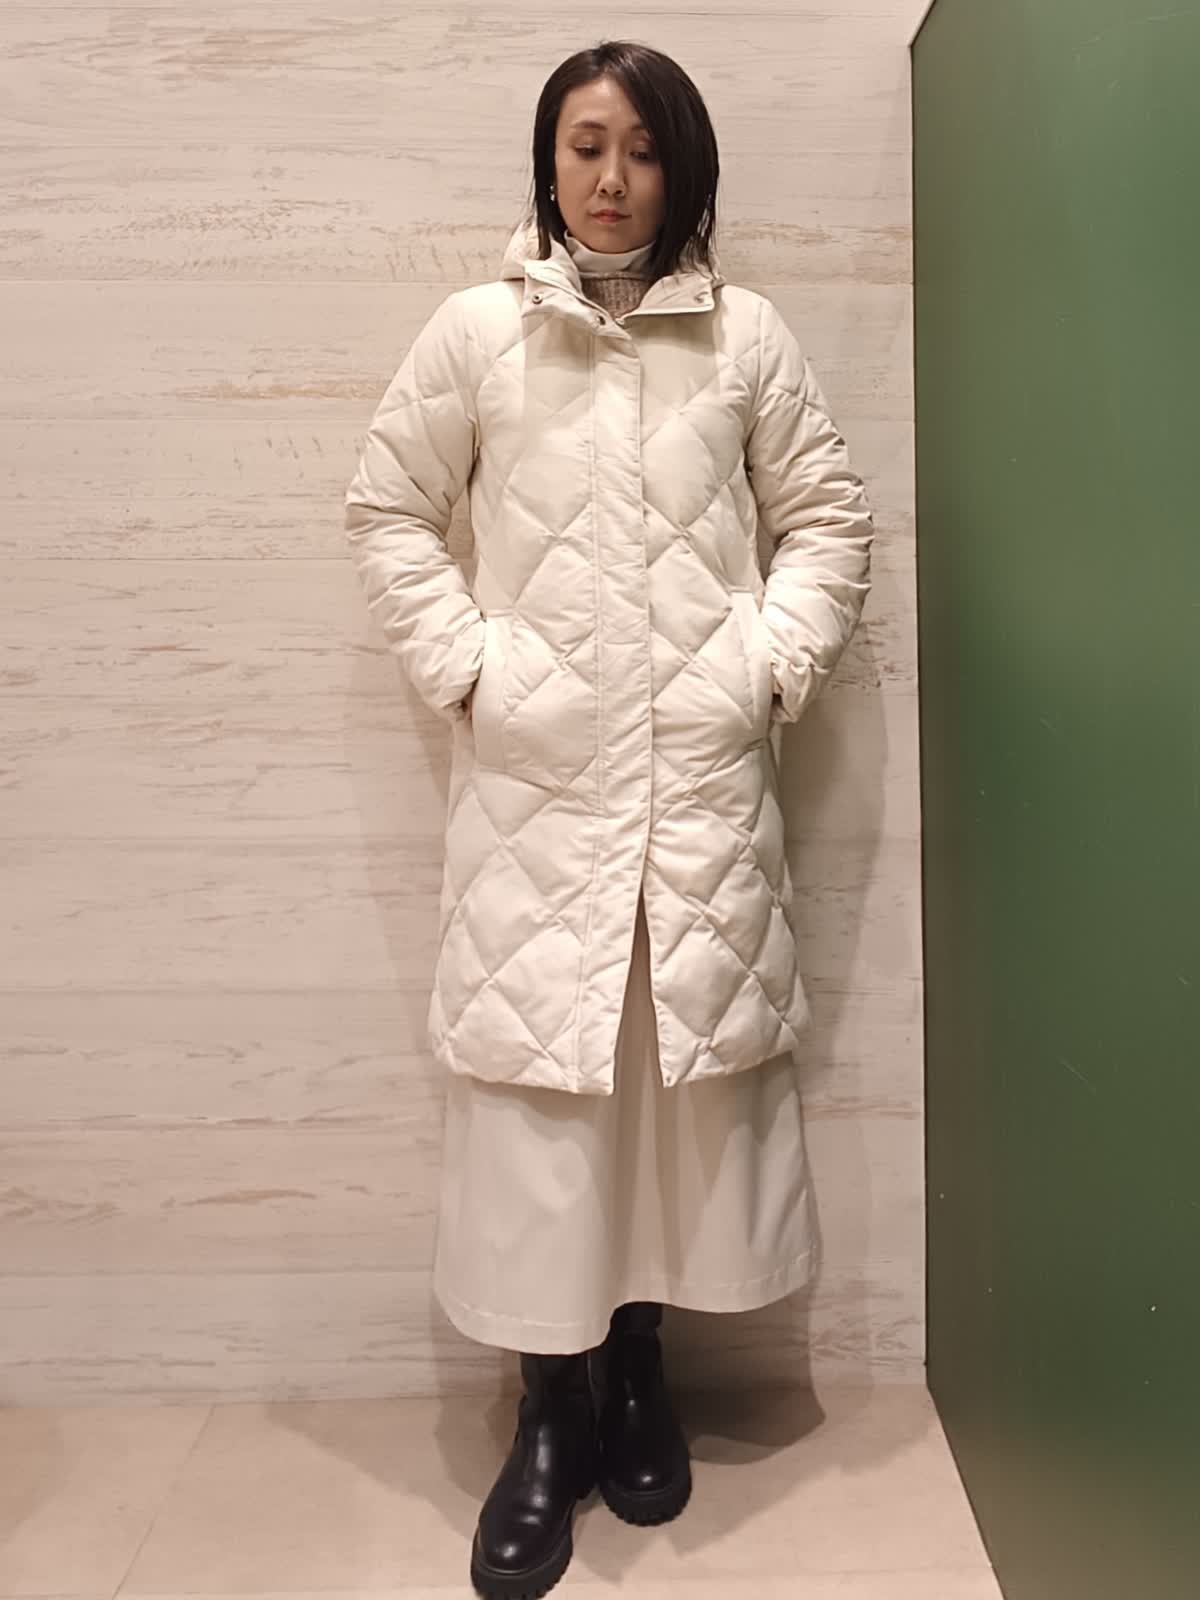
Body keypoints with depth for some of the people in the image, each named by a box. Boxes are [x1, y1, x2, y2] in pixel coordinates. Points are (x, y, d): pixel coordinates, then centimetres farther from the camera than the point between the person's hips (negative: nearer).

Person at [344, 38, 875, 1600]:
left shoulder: (748, 335, 8)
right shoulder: (475, 331, 6)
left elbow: (827, 518, 12)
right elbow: (388, 509, 10)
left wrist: (772, 664, -1)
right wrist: (464, 667, -1)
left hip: (705, 773, 2)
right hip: (536, 773, -1)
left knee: (691, 1059, 6)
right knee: (532, 1072, -1)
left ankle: (639, 1370, 29)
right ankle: (551, 1410, 19)